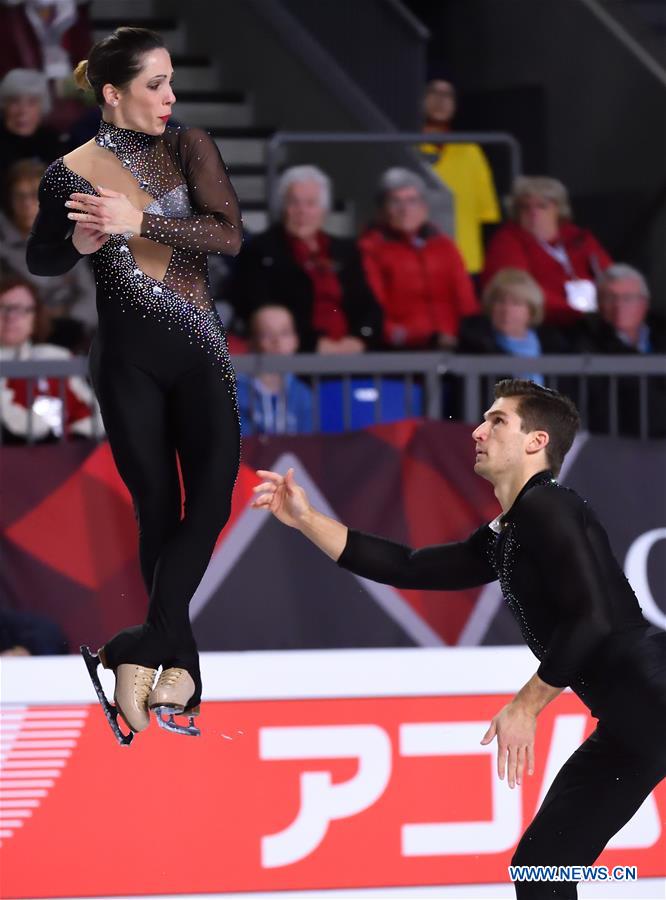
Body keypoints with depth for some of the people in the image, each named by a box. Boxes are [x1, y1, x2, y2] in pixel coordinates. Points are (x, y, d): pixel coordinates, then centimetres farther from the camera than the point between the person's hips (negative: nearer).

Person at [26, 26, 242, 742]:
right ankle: (177, 667, 2)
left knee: (211, 497, -9)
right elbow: (40, 260, 10)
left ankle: (142, 655, -7)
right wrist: (78, 243, -12)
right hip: (128, 359, -2)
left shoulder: (188, 148, 0)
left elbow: (228, 234, -13)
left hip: (198, 348, 2)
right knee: (158, 508, 3)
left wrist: (138, 222, -22)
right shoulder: (70, 174, -4)